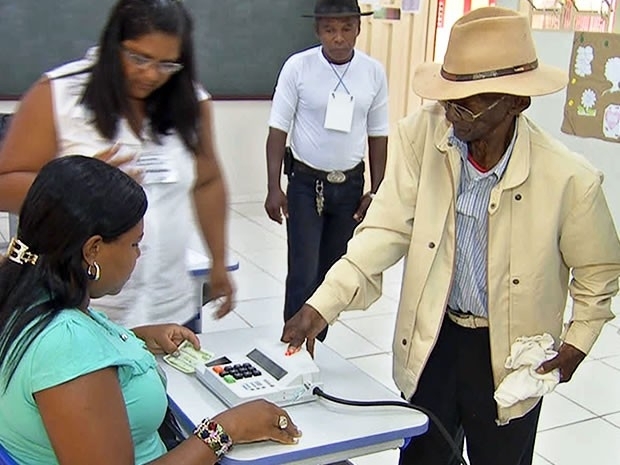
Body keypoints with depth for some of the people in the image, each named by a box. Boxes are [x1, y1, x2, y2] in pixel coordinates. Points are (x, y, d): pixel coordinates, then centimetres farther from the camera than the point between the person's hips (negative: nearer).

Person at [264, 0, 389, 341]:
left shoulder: (373, 72, -2)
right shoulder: (298, 67, -9)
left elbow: (378, 135, 5)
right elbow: (278, 130, -6)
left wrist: (376, 191, 4)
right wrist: (274, 188, -10)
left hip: (350, 185, 3)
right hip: (306, 183, -3)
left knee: (335, 271, 11)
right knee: (303, 274, -5)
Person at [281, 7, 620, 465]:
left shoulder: (568, 178, -20)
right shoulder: (421, 135, -17)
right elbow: (388, 229, -16)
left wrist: (577, 342, -9)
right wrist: (323, 305, -25)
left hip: (512, 355, -1)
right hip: (431, 340, 2)